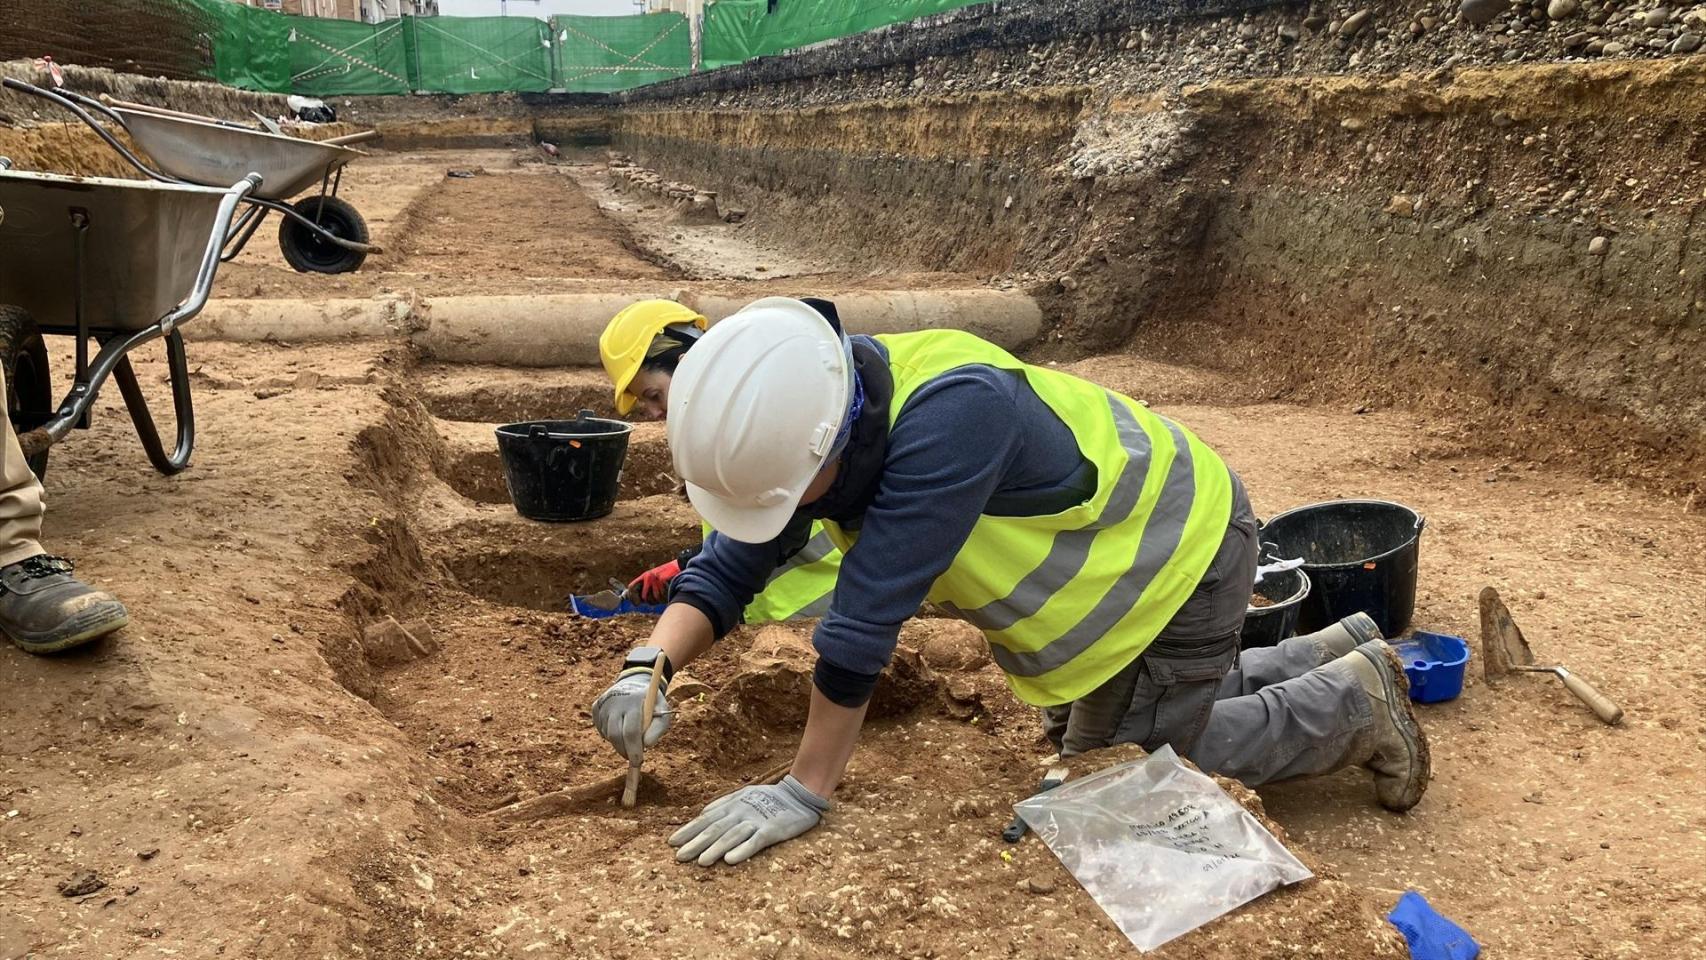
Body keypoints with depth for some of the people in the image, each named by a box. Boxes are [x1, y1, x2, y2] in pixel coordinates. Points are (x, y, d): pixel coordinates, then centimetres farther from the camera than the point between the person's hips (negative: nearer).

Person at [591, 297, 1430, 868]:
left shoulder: (950, 416, -41)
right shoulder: (810, 415, -15)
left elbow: (866, 616, -40)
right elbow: (729, 565, -12)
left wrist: (803, 791, -33)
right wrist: (651, 667, -29)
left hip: (1179, 554, -8)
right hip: (1113, 546, 9)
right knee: (1087, 740, 25)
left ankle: (1356, 703, 18)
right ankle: (1330, 656, 36)